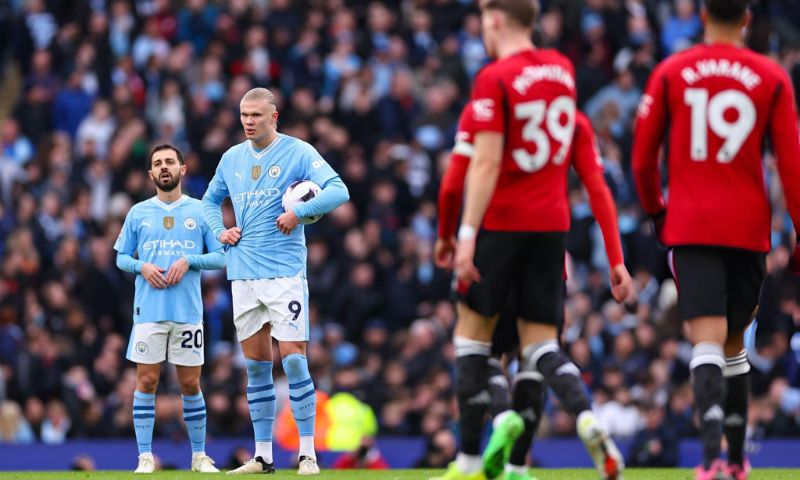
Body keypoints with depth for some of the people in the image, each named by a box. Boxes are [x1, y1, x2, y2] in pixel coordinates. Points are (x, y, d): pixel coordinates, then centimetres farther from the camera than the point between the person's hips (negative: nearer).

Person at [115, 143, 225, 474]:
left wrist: (188, 261, -10)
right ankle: (145, 456, -2)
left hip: (188, 311, 0)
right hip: (149, 310, 0)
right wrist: (142, 267, -7)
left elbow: (220, 257, 5)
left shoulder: (200, 211, 7)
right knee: (146, 382, -5)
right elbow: (121, 257, 13)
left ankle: (199, 455, 13)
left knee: (191, 385, 3)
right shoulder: (138, 213, 10)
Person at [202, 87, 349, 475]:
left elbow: (338, 190, -14)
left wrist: (298, 212, -24)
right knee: (255, 365, 6)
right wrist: (220, 232, 8)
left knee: (293, 358, -10)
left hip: (284, 271, -5)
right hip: (243, 274, 5)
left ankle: (307, 454, -6)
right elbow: (210, 201, 26)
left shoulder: (298, 152, -4)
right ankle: (263, 455, 11)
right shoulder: (231, 158, 12)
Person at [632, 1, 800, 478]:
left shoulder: (670, 73, 3)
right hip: (749, 229, 1)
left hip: (690, 227, -1)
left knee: (708, 343, -11)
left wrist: (656, 210, 22)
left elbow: (643, 158, 5)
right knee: (735, 343, 18)